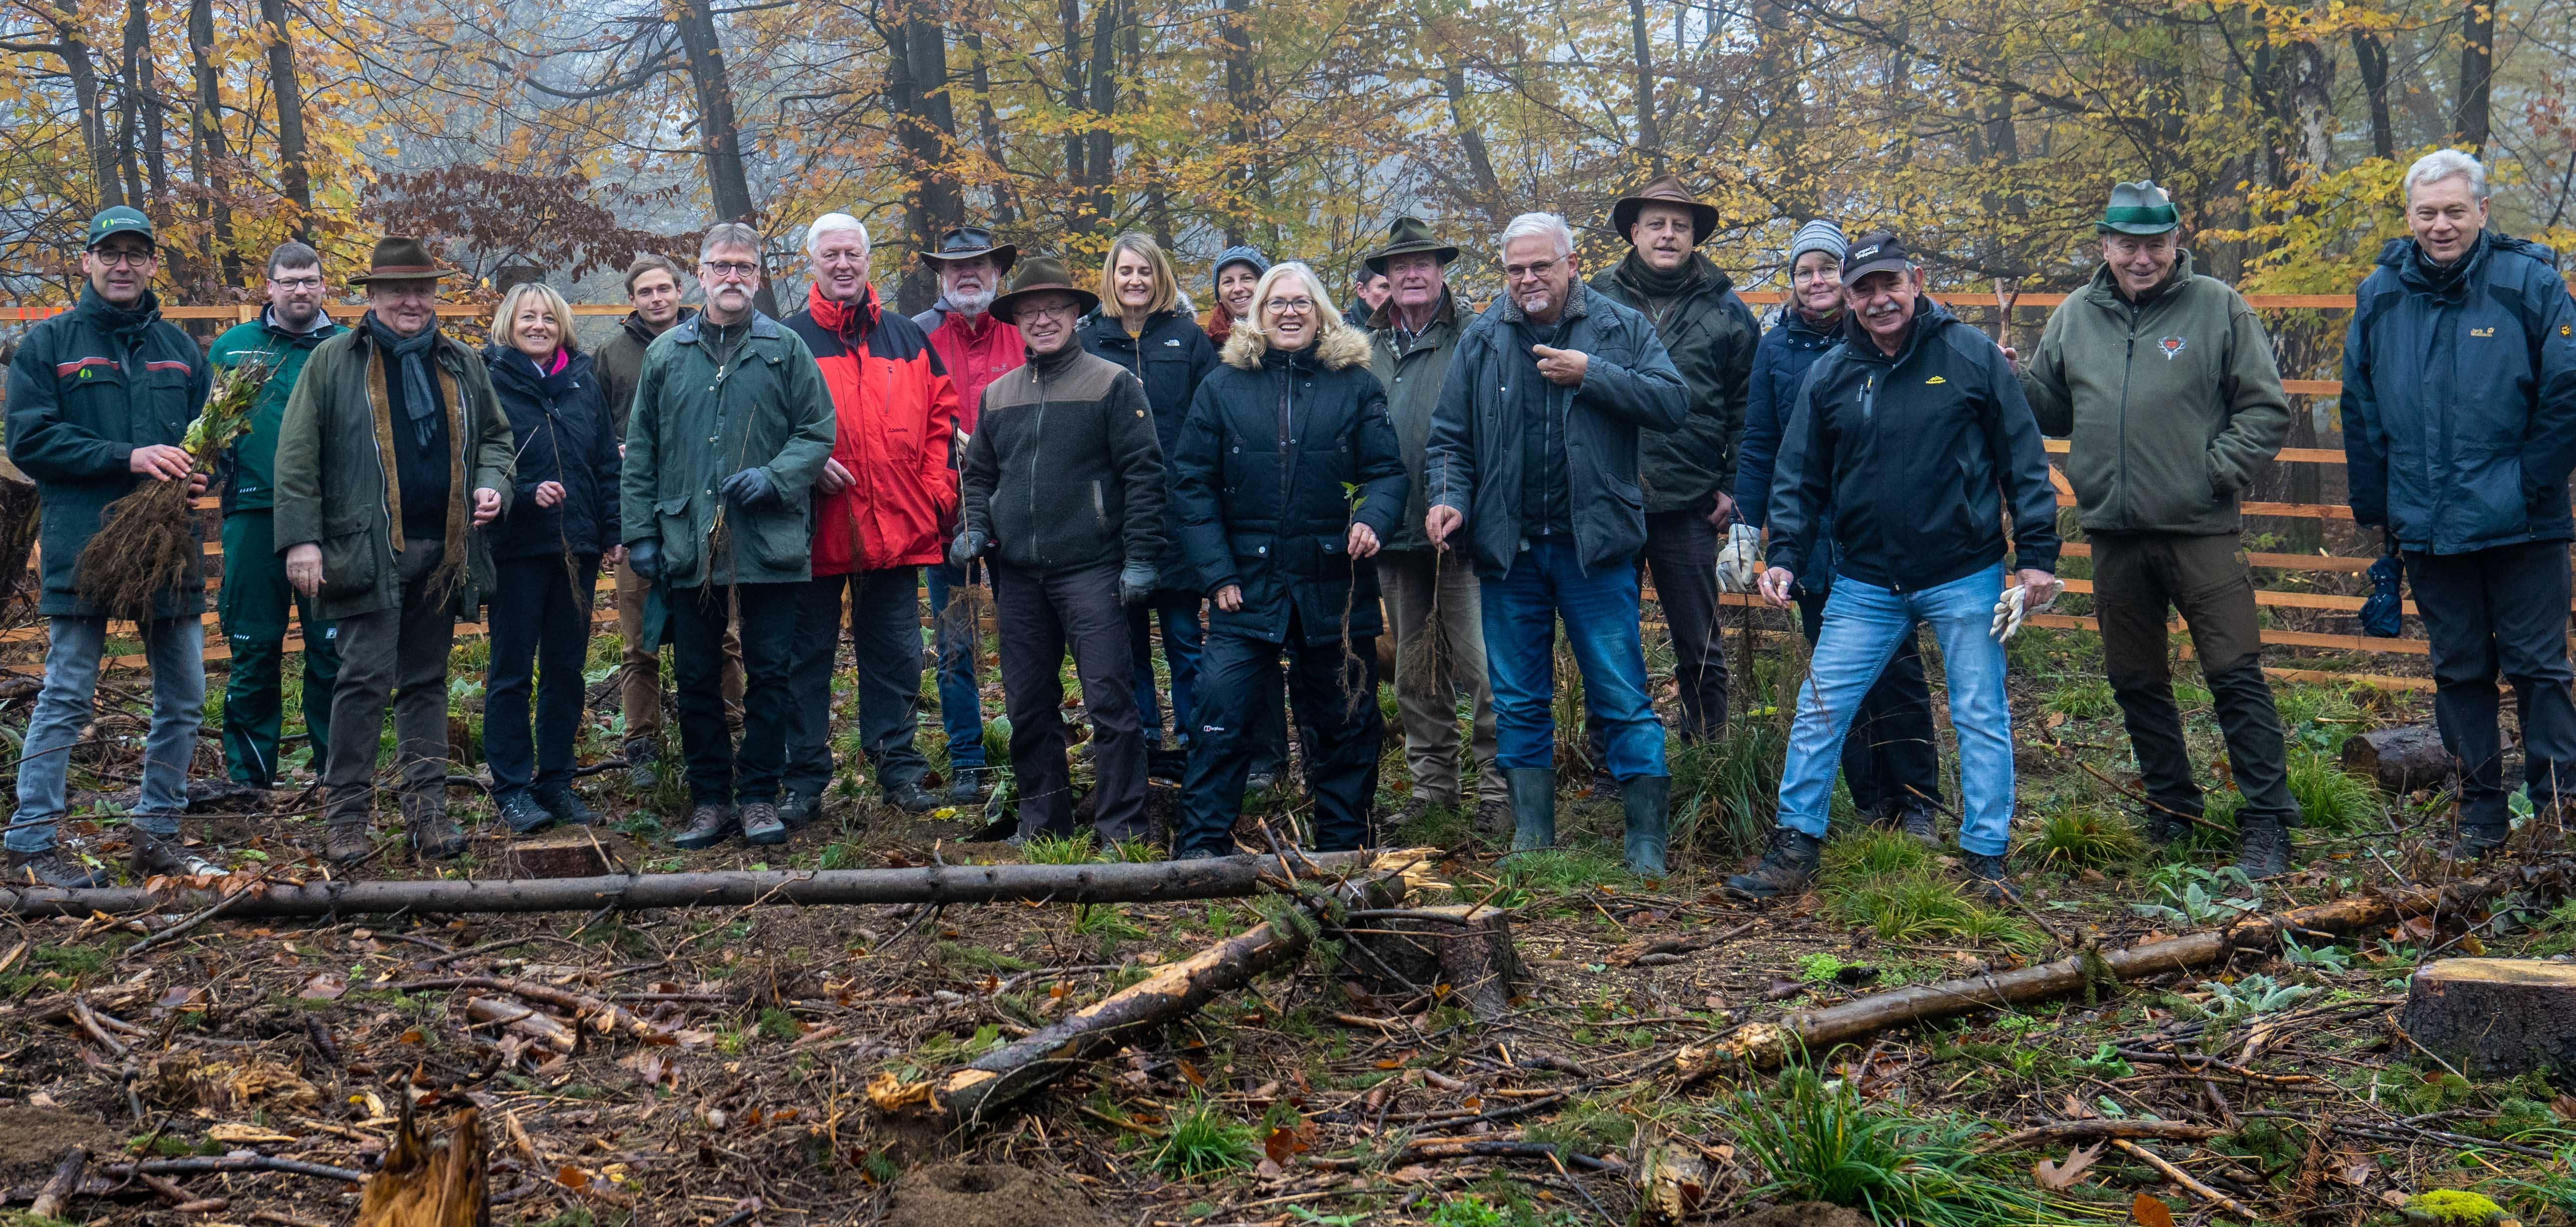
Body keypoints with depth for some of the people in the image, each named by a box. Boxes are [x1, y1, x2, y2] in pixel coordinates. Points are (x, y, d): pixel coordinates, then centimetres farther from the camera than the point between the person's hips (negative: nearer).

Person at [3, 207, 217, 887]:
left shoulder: (179, 348, 15)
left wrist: (197, 474, -4)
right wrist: (128, 457, -16)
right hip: (81, 544, -4)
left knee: (184, 696, 7)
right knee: (67, 697, -3)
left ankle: (157, 831, 19)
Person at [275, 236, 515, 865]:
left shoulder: (463, 364, 14)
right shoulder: (334, 362, 2)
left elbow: (496, 436, 24)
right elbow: (297, 456, -1)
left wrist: (492, 483, 2)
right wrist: (301, 539, -9)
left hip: (444, 551, 4)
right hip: (368, 551, -4)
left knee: (427, 680, 10)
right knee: (366, 678, -7)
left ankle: (428, 807, 14)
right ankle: (346, 811, 2)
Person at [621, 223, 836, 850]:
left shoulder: (786, 349, 5)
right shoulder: (666, 354, 10)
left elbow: (817, 432, 4)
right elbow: (640, 452, 11)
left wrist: (775, 478, -12)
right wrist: (640, 531, 4)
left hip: (770, 542, -2)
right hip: (688, 546, 2)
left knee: (770, 675, 2)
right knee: (696, 680, 7)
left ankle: (760, 795, 13)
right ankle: (710, 799, 17)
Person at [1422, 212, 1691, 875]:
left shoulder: (1621, 329, 2)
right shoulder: (1481, 341, 8)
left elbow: (1673, 403, -9)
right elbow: (1449, 437, 9)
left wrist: (1591, 374, -14)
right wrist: (1449, 498, -8)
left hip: (1595, 545, -3)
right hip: (1509, 547, 3)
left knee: (1623, 700, -2)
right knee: (1519, 705, 9)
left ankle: (1648, 844, 5)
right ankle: (1531, 840, 18)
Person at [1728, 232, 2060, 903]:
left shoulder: (1971, 355, -3)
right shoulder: (1828, 375, 3)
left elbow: (2023, 458, -1)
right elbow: (1799, 477, 8)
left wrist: (2036, 556, -5)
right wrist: (1783, 558, -4)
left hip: (1965, 577, -2)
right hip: (1865, 583, 2)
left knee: (1982, 719, 4)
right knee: (1818, 712, 0)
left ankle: (1987, 860, 16)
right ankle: (1794, 849, 10)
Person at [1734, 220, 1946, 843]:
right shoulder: (1777, 348, 7)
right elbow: (1758, 446, 9)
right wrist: (1744, 529, 3)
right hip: (1810, 537, 2)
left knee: (1897, 665, -1)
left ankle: (1918, 804, 9)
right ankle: (1873, 802, 14)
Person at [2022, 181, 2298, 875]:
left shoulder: (2217, 308, 0)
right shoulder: (2075, 317, 10)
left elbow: (2267, 409, -1)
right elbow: (2048, 410, 17)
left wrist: (2217, 469, -12)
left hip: (2202, 531, -4)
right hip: (2114, 536, 4)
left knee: (2236, 675, -6)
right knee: (2136, 682, 13)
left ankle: (2267, 821, 2)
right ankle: (2171, 810, 28)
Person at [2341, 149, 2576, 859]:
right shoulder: (2381, 295, 5)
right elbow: (2361, 411, 12)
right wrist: (2373, 506, 9)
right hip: (2426, 527, 4)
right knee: (2458, 670, 11)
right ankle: (2480, 815, 21)